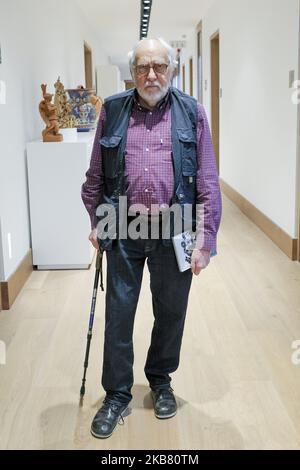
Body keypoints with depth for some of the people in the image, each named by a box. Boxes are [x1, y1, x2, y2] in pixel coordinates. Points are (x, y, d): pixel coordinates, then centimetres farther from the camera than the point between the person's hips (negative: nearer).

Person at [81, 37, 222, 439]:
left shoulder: (191, 112, 1)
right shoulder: (112, 110, 4)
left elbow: (208, 180, -2)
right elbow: (95, 175, 10)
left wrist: (206, 237, -7)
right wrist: (96, 221, 6)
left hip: (174, 230, 0)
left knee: (171, 312, 13)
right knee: (118, 314, 6)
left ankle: (160, 380, 37)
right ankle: (116, 396, 24)